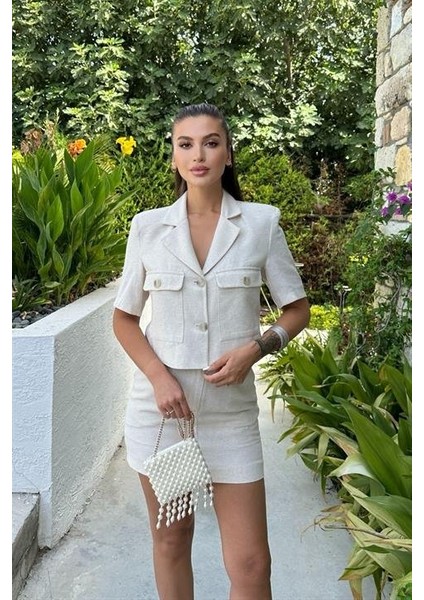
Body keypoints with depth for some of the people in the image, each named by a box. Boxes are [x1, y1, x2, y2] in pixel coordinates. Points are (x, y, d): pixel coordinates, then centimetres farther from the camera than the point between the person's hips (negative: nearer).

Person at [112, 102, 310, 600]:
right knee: (171, 538, 17)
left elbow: (297, 310, 5)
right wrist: (159, 376, -10)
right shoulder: (148, 226, 0)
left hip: (231, 406, -1)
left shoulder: (261, 222, -2)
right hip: (160, 402, 1)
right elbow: (124, 319, 6)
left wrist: (255, 348, -14)